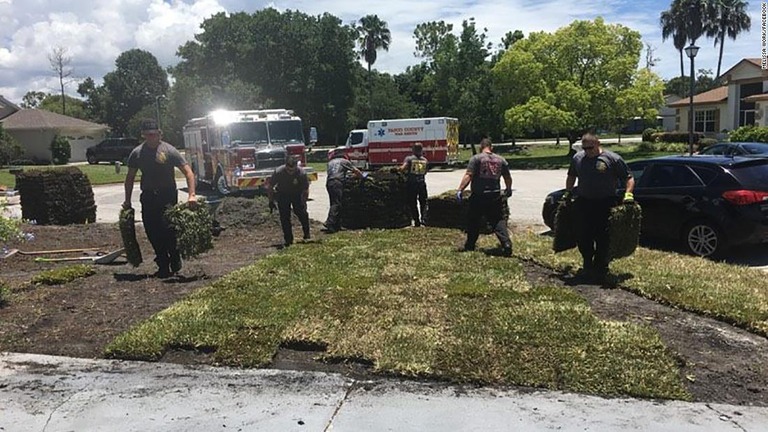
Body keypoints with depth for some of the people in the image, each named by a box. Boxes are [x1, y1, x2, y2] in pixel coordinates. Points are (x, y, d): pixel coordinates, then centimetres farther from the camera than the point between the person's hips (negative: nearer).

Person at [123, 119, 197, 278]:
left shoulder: (169, 150, -7)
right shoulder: (137, 153, 4)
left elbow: (188, 172, -10)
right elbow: (130, 178, 15)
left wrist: (192, 195, -21)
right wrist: (127, 201, 13)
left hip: (168, 195, -4)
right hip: (148, 197, 4)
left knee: (168, 228, -16)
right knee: (152, 233, 3)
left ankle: (175, 261, 5)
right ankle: (163, 266, 14)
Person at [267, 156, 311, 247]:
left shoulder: (301, 173, -29)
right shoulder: (278, 172, -28)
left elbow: (306, 191, -16)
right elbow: (270, 187, -12)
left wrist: (303, 204, -22)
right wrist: (271, 201, -12)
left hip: (297, 194, 0)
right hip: (283, 194, 0)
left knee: (301, 212, -14)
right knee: (284, 217, -5)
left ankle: (306, 233, 9)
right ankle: (288, 240, 5)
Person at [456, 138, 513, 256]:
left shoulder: (476, 158, -5)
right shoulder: (501, 160, 10)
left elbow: (468, 176, -13)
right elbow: (508, 178, 16)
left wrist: (460, 190, -13)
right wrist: (508, 190, 33)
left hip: (479, 196, -3)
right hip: (495, 196, 3)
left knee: (473, 221, 11)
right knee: (499, 220, 5)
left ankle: (470, 246, 21)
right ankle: (506, 244, -10)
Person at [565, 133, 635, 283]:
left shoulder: (613, 159, -6)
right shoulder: (577, 158, 8)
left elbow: (629, 178, -3)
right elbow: (571, 176, 25)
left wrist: (628, 194, -16)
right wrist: (567, 193, 21)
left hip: (605, 204, -4)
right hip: (584, 203, 4)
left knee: (603, 237, -3)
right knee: (583, 237, 8)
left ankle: (600, 269, 8)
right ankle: (587, 266, 25)